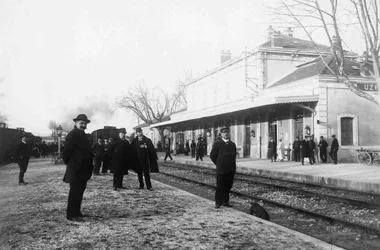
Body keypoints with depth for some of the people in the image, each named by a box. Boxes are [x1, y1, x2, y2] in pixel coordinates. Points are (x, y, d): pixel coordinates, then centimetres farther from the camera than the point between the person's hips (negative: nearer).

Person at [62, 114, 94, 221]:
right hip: (76, 170, -10)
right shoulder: (72, 135, -13)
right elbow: (66, 152, -18)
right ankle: (71, 214, 1)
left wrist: (90, 165, 14)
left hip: (83, 170, 10)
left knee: (79, 191, 16)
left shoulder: (82, 134, 17)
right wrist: (69, 163, -7)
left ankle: (76, 212, 26)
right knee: (75, 191, -5)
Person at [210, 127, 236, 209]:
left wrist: (234, 167, 10)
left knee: (228, 187, 8)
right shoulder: (217, 144, -3)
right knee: (220, 187, 2)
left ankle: (225, 201, 20)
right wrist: (218, 164, 2)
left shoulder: (233, 144, 11)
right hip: (221, 170, -4)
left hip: (231, 170, 4)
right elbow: (212, 156, 0)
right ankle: (218, 202, 12)